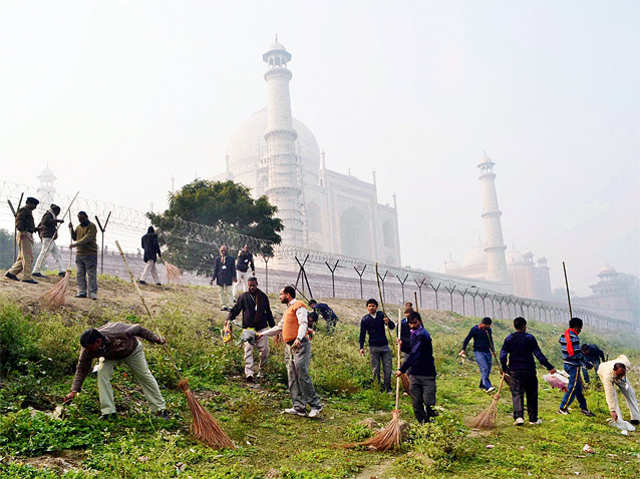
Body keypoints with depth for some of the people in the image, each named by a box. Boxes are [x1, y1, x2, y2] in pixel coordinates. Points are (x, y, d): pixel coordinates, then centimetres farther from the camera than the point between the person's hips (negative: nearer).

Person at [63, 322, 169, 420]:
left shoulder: (117, 332, -45)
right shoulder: (87, 350, -32)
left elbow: (138, 329, -29)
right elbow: (81, 369, -20)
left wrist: (156, 339, -18)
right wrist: (74, 391, -25)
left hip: (132, 350, -2)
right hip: (110, 356, 2)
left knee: (145, 377, 1)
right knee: (102, 374, -23)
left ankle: (161, 409, 13)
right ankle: (107, 411, -13)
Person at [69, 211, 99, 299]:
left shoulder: (92, 226, -7)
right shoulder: (78, 227, 16)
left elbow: (87, 238, -19)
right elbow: (74, 238, 20)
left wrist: (75, 244, -25)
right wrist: (71, 229, 7)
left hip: (90, 254, -7)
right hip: (79, 253, 7)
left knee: (92, 274, -6)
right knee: (80, 274, 7)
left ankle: (93, 293, -4)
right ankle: (82, 292, 13)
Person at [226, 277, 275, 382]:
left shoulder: (263, 296, 11)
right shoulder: (244, 296, 5)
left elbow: (268, 313, 18)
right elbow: (235, 309, 3)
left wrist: (273, 327, 19)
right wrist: (229, 319, -15)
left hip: (262, 328, 2)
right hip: (248, 328, -2)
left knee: (265, 350, -1)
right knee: (248, 350, -11)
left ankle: (260, 369, 20)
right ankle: (249, 373, -16)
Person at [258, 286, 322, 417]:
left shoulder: (298, 306, -4)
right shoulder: (287, 310, 25)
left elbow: (303, 323, -18)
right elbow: (279, 327, 35)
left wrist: (299, 338, -34)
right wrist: (262, 334, 35)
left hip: (300, 346, -9)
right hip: (289, 347, 9)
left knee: (302, 376, -13)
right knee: (292, 379, 6)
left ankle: (316, 405, -5)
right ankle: (299, 407, 9)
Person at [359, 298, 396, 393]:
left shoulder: (381, 315, 3)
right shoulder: (364, 319, 0)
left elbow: (392, 326, -1)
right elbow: (362, 334, 2)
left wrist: (388, 322, -23)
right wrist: (361, 347, -7)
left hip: (385, 346, 1)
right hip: (373, 347, -1)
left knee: (388, 368, 2)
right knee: (375, 370, 3)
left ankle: (388, 388, 14)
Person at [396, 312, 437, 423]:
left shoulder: (422, 335, -17)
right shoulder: (413, 334, 12)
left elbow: (414, 354, -25)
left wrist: (402, 369, -28)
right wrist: (403, 344, 7)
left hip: (426, 373, -8)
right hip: (414, 373, 8)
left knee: (429, 402, -4)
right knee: (416, 402, 8)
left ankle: (432, 424, 15)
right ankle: (422, 423, 18)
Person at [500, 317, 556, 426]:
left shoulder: (509, 339, 0)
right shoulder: (530, 338, -5)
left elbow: (502, 356, -3)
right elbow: (538, 354, -8)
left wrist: (505, 369, 10)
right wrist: (549, 367, -4)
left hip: (514, 371, 1)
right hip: (529, 370, -1)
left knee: (517, 394, 1)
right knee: (532, 395, 12)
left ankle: (518, 417, -16)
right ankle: (533, 419, 18)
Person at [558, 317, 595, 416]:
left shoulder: (563, 336, 8)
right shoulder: (574, 338, -20)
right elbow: (577, 354, -20)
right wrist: (585, 363, -8)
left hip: (567, 364, 9)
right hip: (574, 366, -9)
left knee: (578, 386, 16)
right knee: (573, 388, 0)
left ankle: (584, 408, 24)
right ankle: (562, 408, 4)